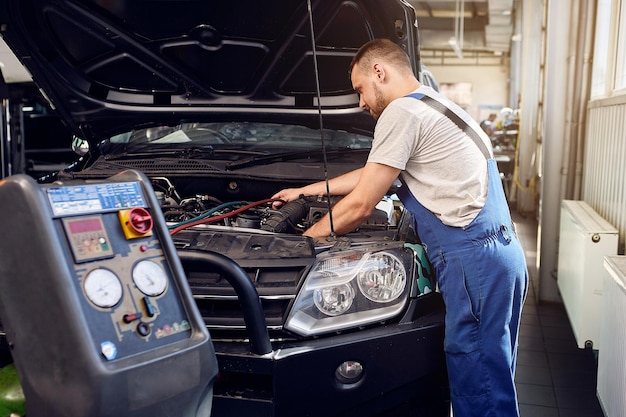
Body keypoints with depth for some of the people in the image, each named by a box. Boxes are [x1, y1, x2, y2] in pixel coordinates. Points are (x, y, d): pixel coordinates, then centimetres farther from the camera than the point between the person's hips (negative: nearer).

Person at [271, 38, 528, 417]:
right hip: (503, 254, 10)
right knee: (495, 381, 18)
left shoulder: (402, 112, -9)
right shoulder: (437, 106, 24)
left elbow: (360, 205, -8)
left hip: (475, 260, -10)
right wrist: (306, 191, 34)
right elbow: (372, 175, 31)